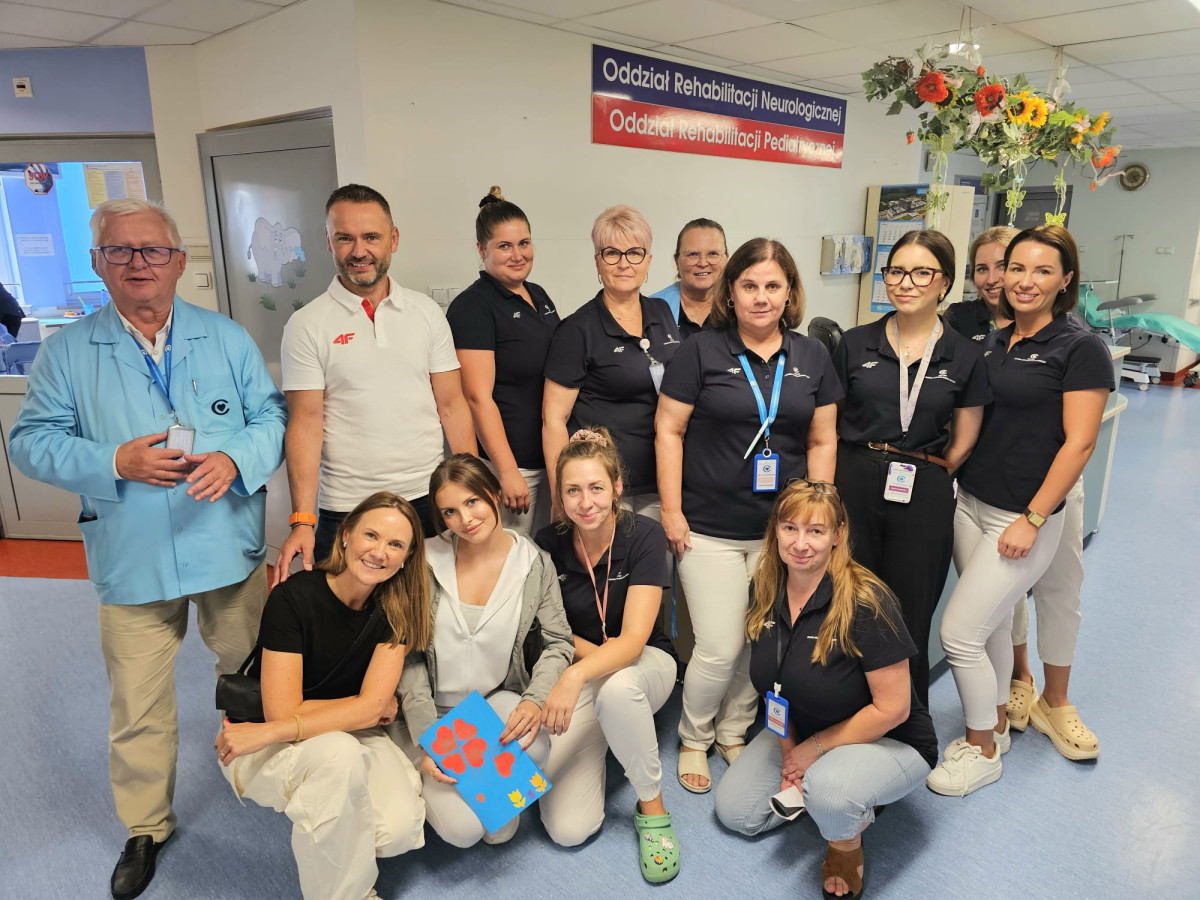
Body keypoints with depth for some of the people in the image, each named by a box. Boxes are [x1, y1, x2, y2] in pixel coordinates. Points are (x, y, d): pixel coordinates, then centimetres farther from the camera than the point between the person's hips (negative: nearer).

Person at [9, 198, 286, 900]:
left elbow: (273, 417, 2)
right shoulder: (67, 351, 2)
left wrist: (235, 459, -18)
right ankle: (146, 827, 32)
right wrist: (114, 462, -17)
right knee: (139, 706, 9)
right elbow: (32, 441, 0)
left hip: (229, 550, 1)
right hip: (132, 562, 0)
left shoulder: (228, 338, 4)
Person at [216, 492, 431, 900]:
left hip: (351, 734, 4)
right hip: (271, 753, -3)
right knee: (339, 752, -37)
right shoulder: (293, 598, -22)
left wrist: (270, 731, -28)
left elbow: (371, 707, -19)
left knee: (400, 827, -23)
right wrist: (374, 707, -15)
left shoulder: (395, 607, -11)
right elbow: (282, 711, -23)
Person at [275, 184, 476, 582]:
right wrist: (302, 521, -13)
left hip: (430, 502, 2)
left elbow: (452, 405, 4)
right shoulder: (306, 325, -3)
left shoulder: (427, 312, 4)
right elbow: (305, 422, -6)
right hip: (346, 511, -2)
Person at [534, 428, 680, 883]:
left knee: (617, 689, -41)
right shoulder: (548, 543, -11)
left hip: (643, 662, -2)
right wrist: (597, 653, -15)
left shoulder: (644, 535, -18)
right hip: (576, 674, 2)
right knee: (567, 830, -12)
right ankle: (598, 737, 20)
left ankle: (652, 807, -12)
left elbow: (634, 637, -26)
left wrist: (577, 674, -42)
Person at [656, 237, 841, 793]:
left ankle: (733, 734, 35)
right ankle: (693, 738, 26)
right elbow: (669, 430, -3)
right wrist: (671, 511, -7)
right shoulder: (701, 351, -3)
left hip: (781, 530, 4)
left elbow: (822, 441, 10)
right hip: (710, 530, -3)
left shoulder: (812, 357, 7)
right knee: (720, 648, -2)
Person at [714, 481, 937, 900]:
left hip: (889, 741, -6)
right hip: (800, 733, 6)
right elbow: (776, 683, 3)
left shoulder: (866, 603, -29)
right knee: (734, 811, 3)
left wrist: (814, 749, -15)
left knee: (827, 789, -36)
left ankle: (847, 845, 0)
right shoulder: (765, 590, -10)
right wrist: (789, 753, -6)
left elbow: (892, 708, -23)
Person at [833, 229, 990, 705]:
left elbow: (962, 444, 8)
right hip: (853, 488, 1)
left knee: (908, 625, 9)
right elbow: (826, 425, 7)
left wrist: (921, 472, 2)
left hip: (923, 499, 0)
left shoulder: (965, 357, 3)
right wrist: (863, 469, -1)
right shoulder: (855, 345, 4)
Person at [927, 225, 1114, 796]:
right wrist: (945, 467, 6)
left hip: (1024, 517, -6)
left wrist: (1032, 520, -16)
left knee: (959, 633, -4)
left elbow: (1078, 443, -14)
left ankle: (982, 750, 18)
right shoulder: (991, 343, 9)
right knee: (993, 625, 18)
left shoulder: (1080, 350, -10)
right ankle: (996, 724, 38)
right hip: (970, 503, 6)